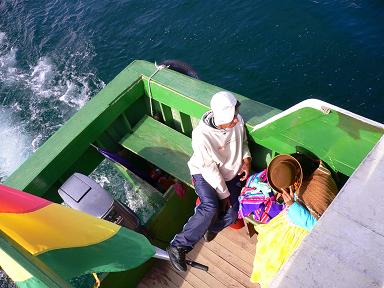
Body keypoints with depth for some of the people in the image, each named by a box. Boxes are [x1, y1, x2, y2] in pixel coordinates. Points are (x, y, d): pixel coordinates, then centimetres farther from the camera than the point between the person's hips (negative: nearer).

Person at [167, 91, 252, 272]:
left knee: (231, 214, -16)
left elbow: (243, 141, 9)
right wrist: (223, 194, -16)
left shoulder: (237, 121, -14)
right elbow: (209, 168, -22)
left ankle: (210, 228, 17)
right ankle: (178, 247, -16)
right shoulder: (202, 135, -30)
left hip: (231, 173, 5)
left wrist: (246, 159, -9)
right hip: (205, 173, -4)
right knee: (210, 207, -30)